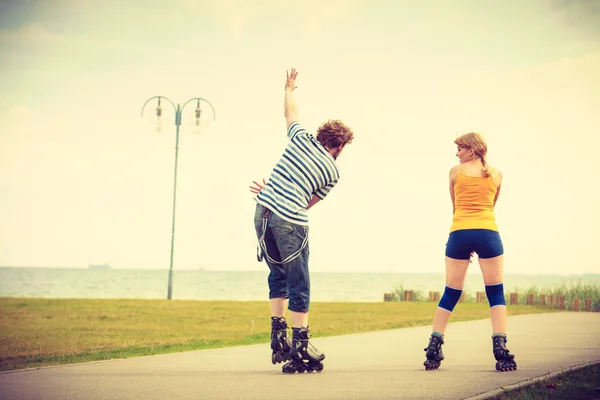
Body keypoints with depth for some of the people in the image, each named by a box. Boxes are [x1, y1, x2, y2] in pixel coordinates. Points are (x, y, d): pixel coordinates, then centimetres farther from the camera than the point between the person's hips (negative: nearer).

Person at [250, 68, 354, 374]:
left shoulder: (301, 138, 11)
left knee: (278, 274, 20)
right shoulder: (333, 172, 6)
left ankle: (278, 337, 18)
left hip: (263, 212, 5)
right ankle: (300, 348, 2)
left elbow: (290, 111, 31)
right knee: (299, 286, 3)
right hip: (291, 223, -5)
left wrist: (289, 89, 50)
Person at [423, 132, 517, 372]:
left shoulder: (456, 172, 11)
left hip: (459, 233, 0)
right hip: (488, 233, 0)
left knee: (450, 294, 7)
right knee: (496, 293, 3)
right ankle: (500, 348, -11)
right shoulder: (496, 174, 14)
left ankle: (433, 350, 2)